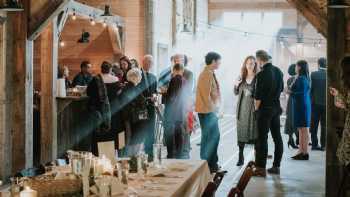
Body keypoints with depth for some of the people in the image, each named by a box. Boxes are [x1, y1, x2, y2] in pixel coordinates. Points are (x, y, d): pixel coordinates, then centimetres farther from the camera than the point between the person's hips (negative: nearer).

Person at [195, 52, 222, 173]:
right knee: (208, 138, -3)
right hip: (207, 111, -10)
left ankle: (213, 164, 26)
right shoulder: (206, 75, -16)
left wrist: (215, 109, 13)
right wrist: (213, 109, -17)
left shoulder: (210, 74, 15)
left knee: (215, 136, 16)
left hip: (212, 111, 10)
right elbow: (206, 95, -21)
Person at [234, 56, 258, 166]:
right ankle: (240, 157, 10)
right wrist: (236, 85, -2)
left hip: (253, 108, -4)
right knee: (241, 133, 3)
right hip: (242, 108, 4)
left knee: (254, 132, -2)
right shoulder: (241, 77, 11)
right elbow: (236, 93, 17)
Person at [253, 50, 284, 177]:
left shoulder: (262, 75, -18)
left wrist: (256, 109, -2)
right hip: (276, 108, 7)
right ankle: (276, 166, 16)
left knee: (262, 139, -2)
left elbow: (258, 96, -16)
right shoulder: (278, 71, 4)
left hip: (264, 109, -7)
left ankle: (261, 168, 0)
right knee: (277, 137, 10)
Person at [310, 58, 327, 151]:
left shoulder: (313, 74, -7)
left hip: (315, 103, 0)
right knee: (324, 125, 6)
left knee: (314, 125, 7)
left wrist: (310, 101, 6)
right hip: (326, 103, 0)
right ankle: (323, 145, 5)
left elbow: (310, 88, -5)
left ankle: (314, 144, 6)